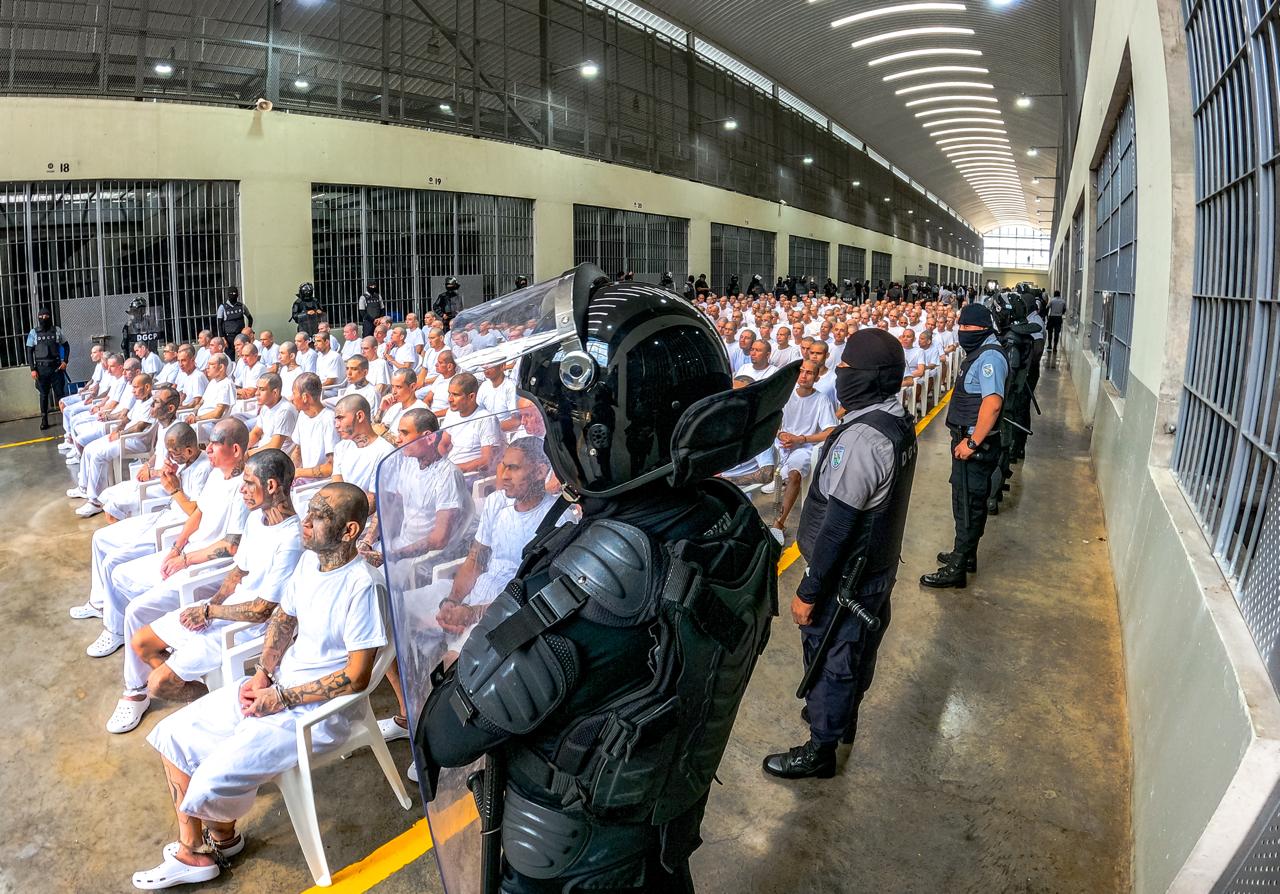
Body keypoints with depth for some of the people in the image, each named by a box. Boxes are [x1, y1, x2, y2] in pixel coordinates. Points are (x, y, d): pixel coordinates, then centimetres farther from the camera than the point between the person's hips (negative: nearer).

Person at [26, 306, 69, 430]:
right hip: (41, 368, 0)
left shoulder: (57, 330, 1)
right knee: (44, 394, 7)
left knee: (60, 392, 2)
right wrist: (32, 369, -4)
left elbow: (66, 346, 10)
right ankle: (44, 420, 12)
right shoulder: (33, 332, 0)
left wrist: (65, 361, -2)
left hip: (56, 367, 0)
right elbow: (29, 351, 2)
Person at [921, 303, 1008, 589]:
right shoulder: (980, 352, 14)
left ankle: (956, 569, 5)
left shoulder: (989, 356, -20)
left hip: (975, 446, -10)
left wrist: (973, 443, -26)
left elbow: (992, 403, -30)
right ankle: (966, 555, 34)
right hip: (968, 440, 10)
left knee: (968, 505, -3)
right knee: (969, 501, 20)